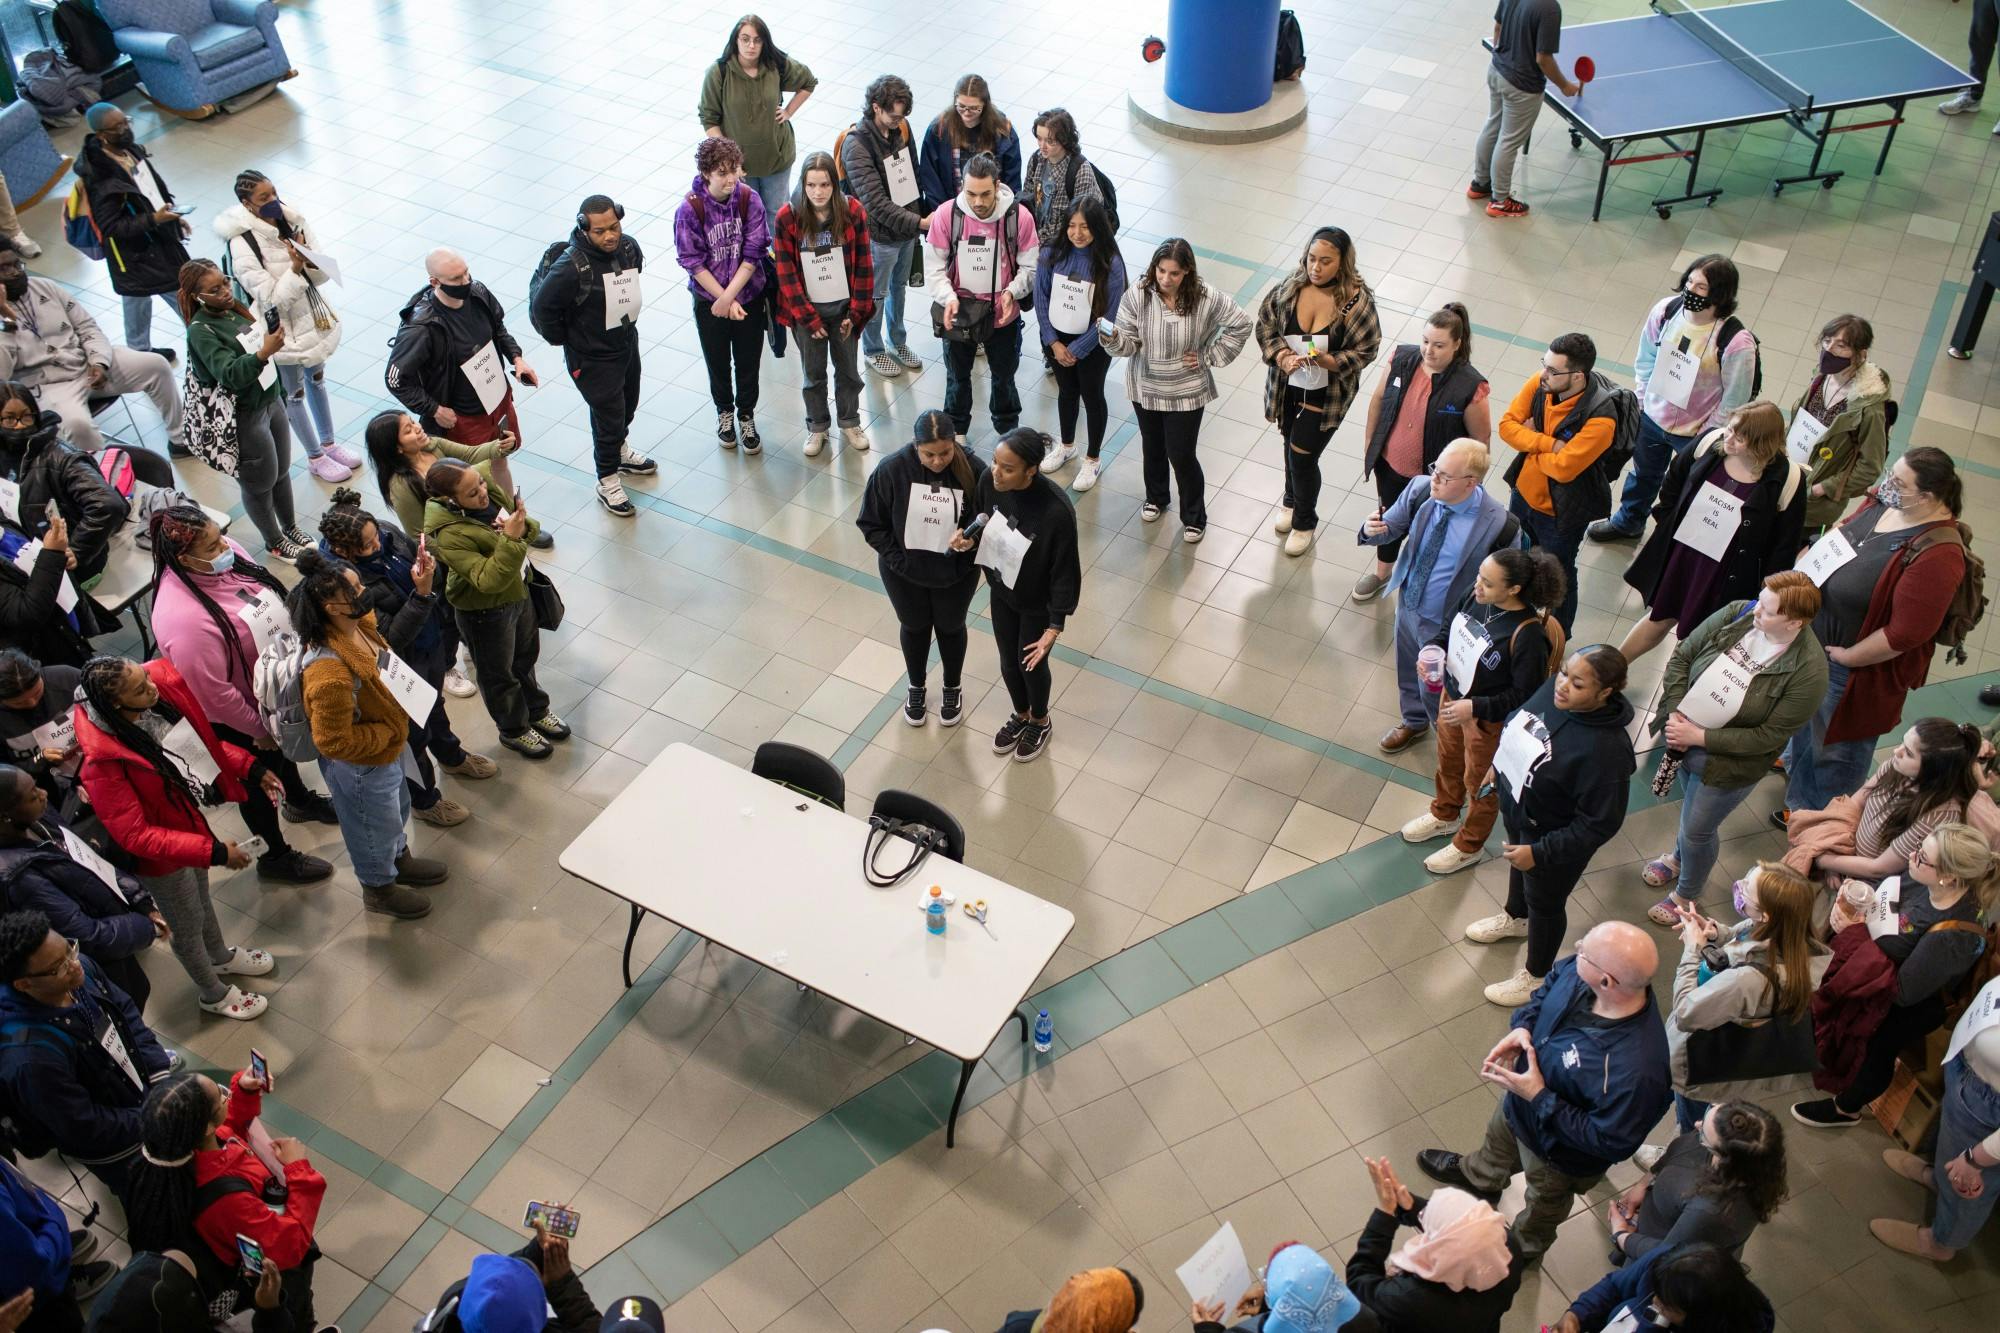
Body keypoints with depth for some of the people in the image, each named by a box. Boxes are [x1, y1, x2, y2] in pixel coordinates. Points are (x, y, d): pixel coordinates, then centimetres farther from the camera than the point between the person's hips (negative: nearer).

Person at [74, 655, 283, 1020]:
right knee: (188, 925, 21)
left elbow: (203, 737, -2)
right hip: (161, 854, -6)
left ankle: (221, 956, 63)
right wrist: (213, 851, -32)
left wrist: (251, 768, -8)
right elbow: (135, 836, -32)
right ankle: (214, 993, 49)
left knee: (201, 896, 34)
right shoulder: (102, 760, -38)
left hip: (190, 818, 6)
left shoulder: (163, 682, -22)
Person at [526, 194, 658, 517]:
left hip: (627, 342, 7)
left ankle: (620, 451, 55)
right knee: (609, 415, 4)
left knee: (628, 405, 26)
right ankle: (608, 481, 25)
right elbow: (542, 307, -22)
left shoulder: (628, 248, -10)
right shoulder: (572, 267, -32)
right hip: (592, 358, -7)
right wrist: (563, 339, -10)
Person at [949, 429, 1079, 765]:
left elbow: (1065, 571, -25)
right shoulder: (989, 481, -22)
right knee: (1008, 661, 25)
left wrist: (1055, 626, -21)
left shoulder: (1056, 511, -37)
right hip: (1001, 592, 5)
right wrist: (966, 536, -20)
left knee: (1031, 664, 21)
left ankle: (1040, 721, 52)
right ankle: (1020, 714, 56)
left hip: (1037, 603, -4)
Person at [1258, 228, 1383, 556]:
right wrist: (1282, 356, -21)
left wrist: (1329, 361, -30)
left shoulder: (1356, 299, -22)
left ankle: (1305, 522, 26)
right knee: (1291, 446, 23)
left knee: (1303, 454, -1)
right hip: (1287, 385, 4)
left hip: (1327, 393, -4)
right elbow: (1264, 323, -4)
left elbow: (1366, 349, -13)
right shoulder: (1291, 286, -13)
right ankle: (1292, 502, 53)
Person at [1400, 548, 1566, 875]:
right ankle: (1444, 816, 62)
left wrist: (1475, 708, -31)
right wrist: (1433, 648, -15)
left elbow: (1525, 696, -27)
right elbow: (1450, 624, 4)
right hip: (1452, 695, 7)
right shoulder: (1477, 596, -17)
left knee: (1480, 782, 21)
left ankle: (1469, 845, 48)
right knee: (1448, 760, 32)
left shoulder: (1528, 635, -36)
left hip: (1488, 718, -7)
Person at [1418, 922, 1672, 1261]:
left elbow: (1611, 1143, -33)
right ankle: (1479, 1176, 73)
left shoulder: (1634, 1071, -48)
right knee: (1500, 1135, 38)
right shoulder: (1582, 969, -29)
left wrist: (1539, 1098, -31)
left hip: (1558, 1147, -6)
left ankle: (1522, 1249, 63)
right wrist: (1523, 1025, -20)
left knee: (1544, 1202, 30)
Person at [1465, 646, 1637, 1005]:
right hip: (1516, 807, 7)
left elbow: (1599, 825, -31)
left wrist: (1540, 853, -27)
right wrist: (1498, 764, 10)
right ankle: (1516, 918, 68)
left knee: (1545, 904, 20)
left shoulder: (1606, 750, -41)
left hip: (1555, 839, -7)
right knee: (1518, 868, 35)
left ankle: (1536, 977, 48)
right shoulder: (1553, 690, -21)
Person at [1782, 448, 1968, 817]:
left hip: (1855, 668, -8)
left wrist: (1847, 657, -20)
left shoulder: (1936, 554, -34)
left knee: (1835, 747, 17)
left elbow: (1905, 633, -31)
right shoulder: (1881, 501, -10)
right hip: (1815, 636, 8)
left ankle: (1817, 811, 41)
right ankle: (1795, 761, 62)